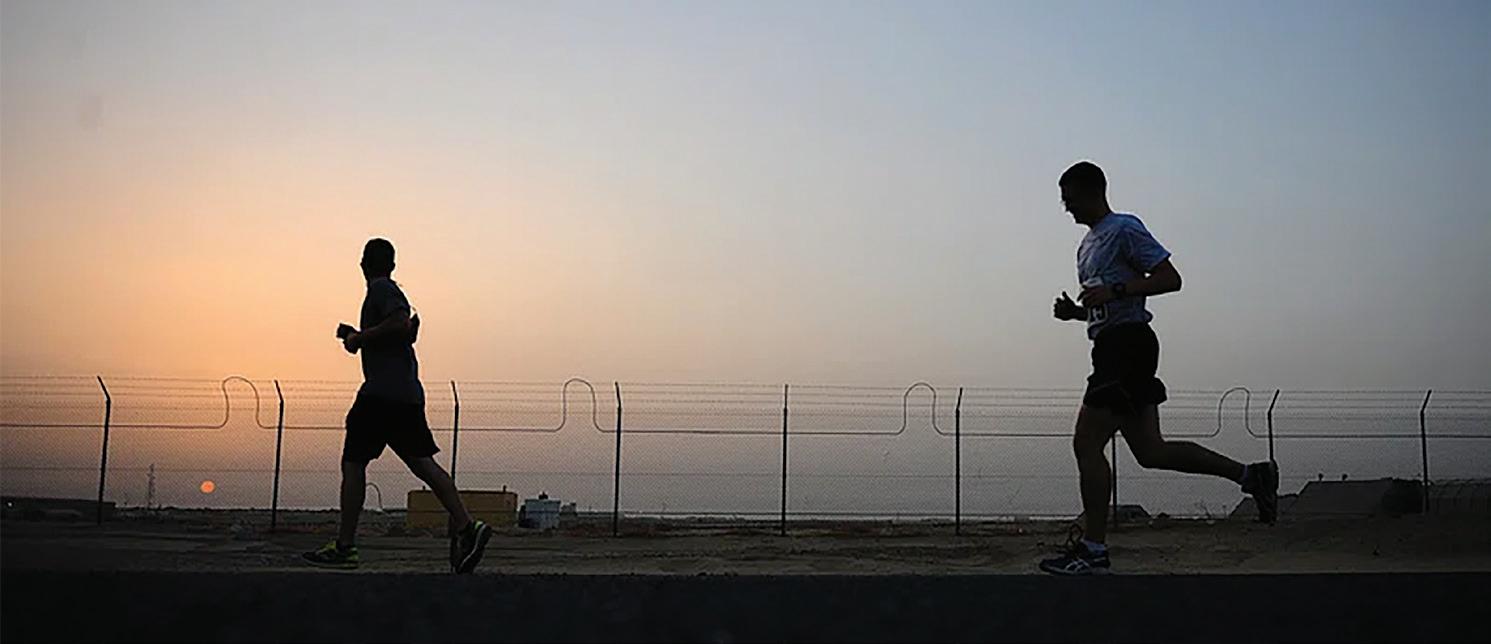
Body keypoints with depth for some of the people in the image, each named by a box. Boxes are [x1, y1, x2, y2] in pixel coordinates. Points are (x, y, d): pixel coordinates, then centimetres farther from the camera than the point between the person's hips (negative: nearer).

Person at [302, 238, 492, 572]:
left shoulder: (379, 290, -5)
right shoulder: (394, 292, 21)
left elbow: (401, 324, -21)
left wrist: (359, 338, -11)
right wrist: (358, 336, 28)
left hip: (381, 393, -9)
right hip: (408, 394, 9)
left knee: (353, 464, 0)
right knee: (422, 463, 3)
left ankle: (344, 546, 3)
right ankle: (467, 527, -9)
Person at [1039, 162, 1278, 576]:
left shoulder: (1125, 228, -5)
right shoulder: (1088, 245, 24)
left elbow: (1170, 279, -12)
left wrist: (1113, 291, -21)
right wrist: (1074, 310, 12)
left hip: (1128, 344, -10)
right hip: (1112, 348, 10)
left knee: (1087, 443, -11)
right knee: (1150, 451, 10)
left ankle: (1093, 550, -6)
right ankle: (1251, 476, 18)